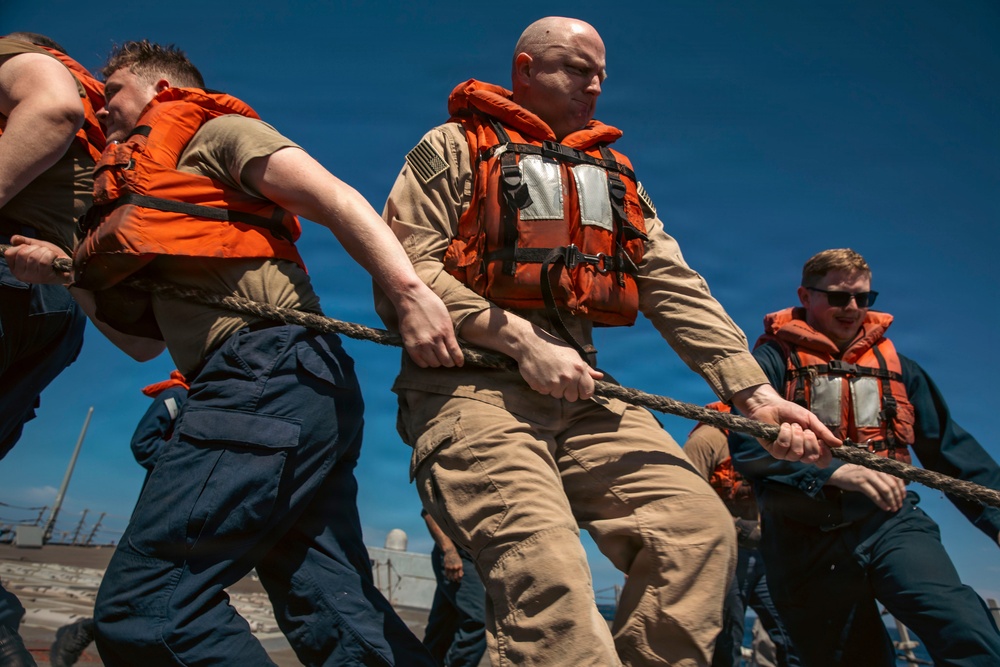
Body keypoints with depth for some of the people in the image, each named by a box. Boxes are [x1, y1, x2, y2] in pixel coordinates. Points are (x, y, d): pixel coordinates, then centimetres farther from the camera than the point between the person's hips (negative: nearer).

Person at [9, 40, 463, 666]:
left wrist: (409, 292, -22)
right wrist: (71, 274, 19)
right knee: (338, 615, 3)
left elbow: (335, 198, -7)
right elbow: (147, 334, 32)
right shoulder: (142, 186, 35)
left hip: (272, 369, -9)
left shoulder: (215, 132, 11)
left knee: (143, 605, -10)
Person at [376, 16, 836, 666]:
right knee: (544, 568, -24)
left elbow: (676, 288, 15)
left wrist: (756, 394, 4)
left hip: (579, 392, 5)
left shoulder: (613, 175, 24)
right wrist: (524, 343, -13)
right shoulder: (455, 148, 10)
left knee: (700, 529, -10)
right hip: (469, 385, -4)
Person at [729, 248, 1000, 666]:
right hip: (807, 535, -2)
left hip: (890, 522, 3)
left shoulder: (896, 366, 15)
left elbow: (950, 448, 17)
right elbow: (745, 442, -16)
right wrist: (832, 470, -27)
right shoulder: (775, 359, -1)